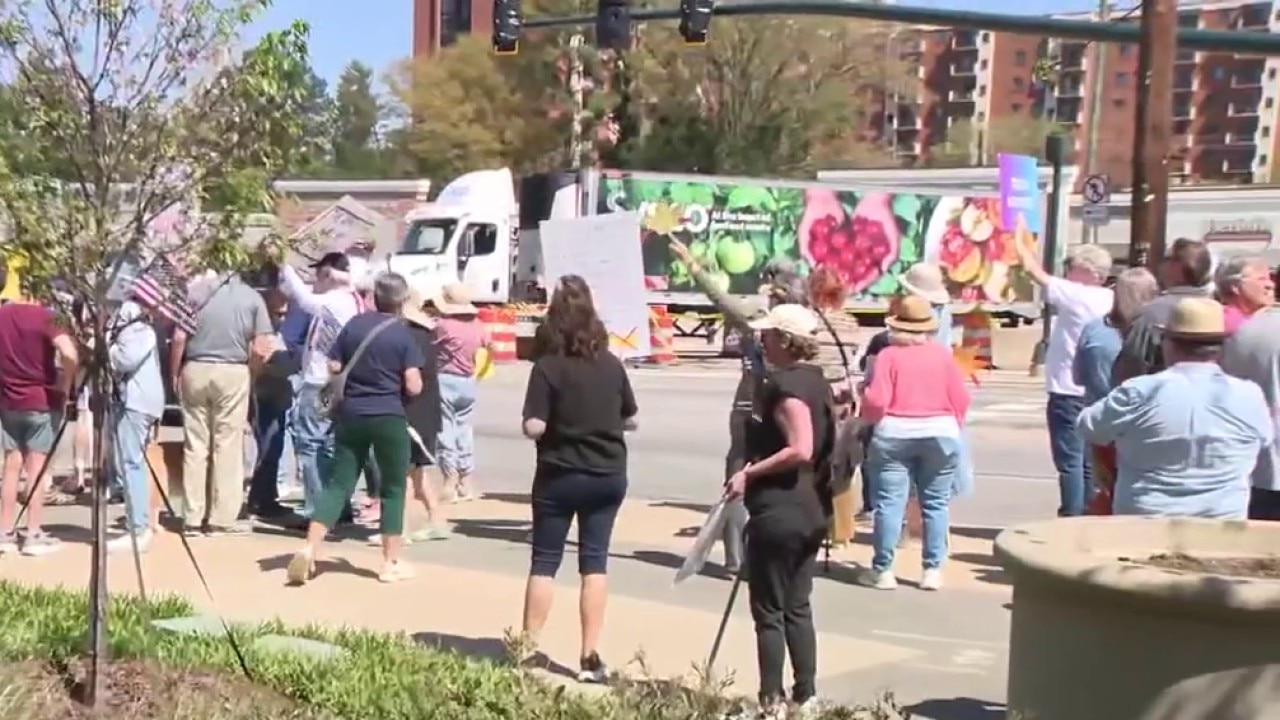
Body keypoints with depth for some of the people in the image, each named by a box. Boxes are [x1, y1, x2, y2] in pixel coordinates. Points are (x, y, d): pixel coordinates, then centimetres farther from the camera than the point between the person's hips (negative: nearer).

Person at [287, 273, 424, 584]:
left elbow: (333, 367, 5)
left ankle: (309, 549, -3)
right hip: (389, 418, -4)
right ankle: (391, 563, 10)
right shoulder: (403, 334, -7)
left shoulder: (354, 324, 3)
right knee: (393, 488, 8)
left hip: (351, 414, 4)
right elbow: (413, 387, -12)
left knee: (339, 483, 9)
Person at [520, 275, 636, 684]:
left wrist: (558, 423, 3)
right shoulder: (612, 365, 0)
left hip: (559, 477, -3)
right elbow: (630, 420, 9)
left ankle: (528, 647, 10)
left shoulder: (548, 367, -12)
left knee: (544, 561, 8)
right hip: (608, 475, 3)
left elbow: (533, 428, -17)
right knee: (594, 561, 7)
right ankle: (590, 657, 6)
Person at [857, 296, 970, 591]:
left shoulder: (889, 355, -5)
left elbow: (876, 401, -11)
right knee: (935, 504, 8)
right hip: (940, 434, 2)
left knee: (890, 502, 2)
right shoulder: (943, 354, 3)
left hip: (894, 434, -2)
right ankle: (932, 570, 9)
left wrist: (870, 420, 10)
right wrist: (952, 428, 19)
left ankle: (882, 570, 5)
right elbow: (961, 399, 3)